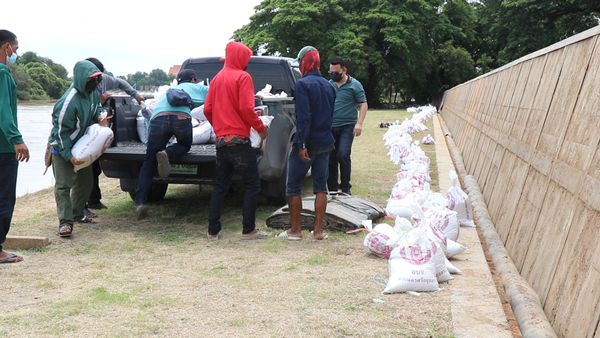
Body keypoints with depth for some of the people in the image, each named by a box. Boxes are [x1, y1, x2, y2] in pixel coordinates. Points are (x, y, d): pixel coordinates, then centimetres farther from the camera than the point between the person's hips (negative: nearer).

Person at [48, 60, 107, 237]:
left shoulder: (92, 92, -6)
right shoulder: (69, 101, -31)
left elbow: (97, 107, 17)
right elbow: (61, 131, -26)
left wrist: (100, 116, -7)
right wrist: (68, 156, -27)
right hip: (62, 147, -8)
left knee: (85, 181, 15)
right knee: (63, 184, -10)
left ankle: (77, 213, 31)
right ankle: (65, 222, -8)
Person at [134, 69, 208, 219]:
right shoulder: (195, 87, 31)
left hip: (158, 118, 3)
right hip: (181, 117, -3)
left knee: (149, 162, 9)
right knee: (185, 145, 27)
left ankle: (140, 202, -5)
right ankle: (167, 154, -8)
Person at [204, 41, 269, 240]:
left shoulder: (217, 78, 13)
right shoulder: (243, 77, -7)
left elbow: (207, 109, 10)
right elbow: (246, 108, -16)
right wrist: (260, 128, -5)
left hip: (221, 140, 7)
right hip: (239, 141, -7)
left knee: (220, 186, 12)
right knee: (252, 185, 3)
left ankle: (213, 230, 11)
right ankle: (249, 230, 2)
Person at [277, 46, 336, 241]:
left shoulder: (303, 84, -13)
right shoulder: (328, 86, 11)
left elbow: (303, 116, -20)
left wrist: (301, 144, -21)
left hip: (307, 143, -7)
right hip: (325, 142, 7)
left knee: (293, 187, 3)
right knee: (321, 186, 9)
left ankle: (295, 230, 6)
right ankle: (318, 230, 10)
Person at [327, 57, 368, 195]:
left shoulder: (354, 85, -2)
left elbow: (363, 105, -3)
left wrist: (359, 123, -14)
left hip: (347, 126, -4)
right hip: (330, 127, 5)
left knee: (343, 155, -18)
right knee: (331, 158, 5)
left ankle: (345, 187, -6)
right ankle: (332, 188, 15)